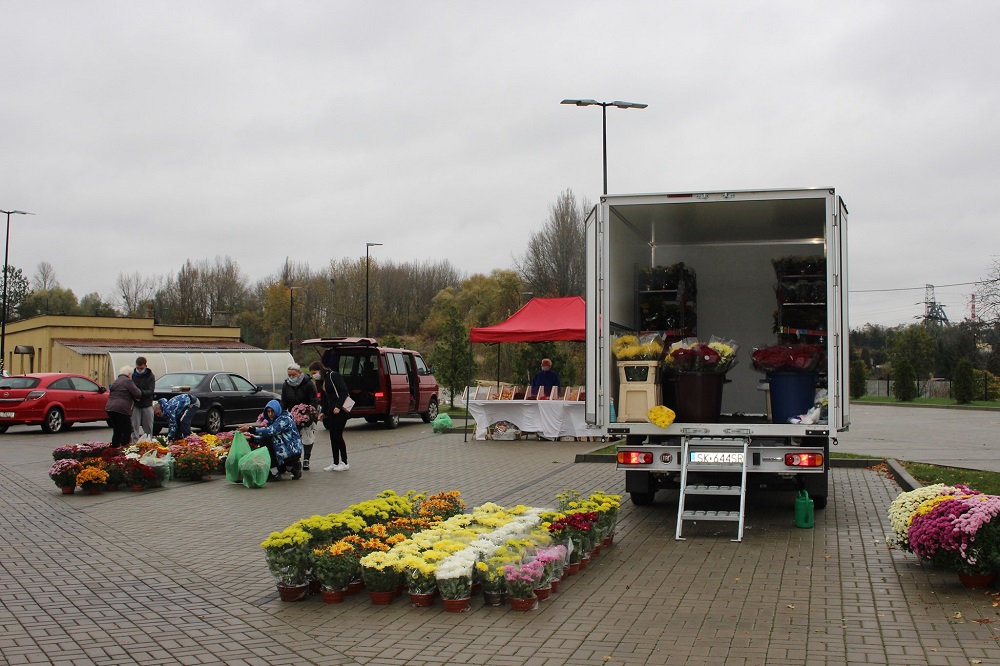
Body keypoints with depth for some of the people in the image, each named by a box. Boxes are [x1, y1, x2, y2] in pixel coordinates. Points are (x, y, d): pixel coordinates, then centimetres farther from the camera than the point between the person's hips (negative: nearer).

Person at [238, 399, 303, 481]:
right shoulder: (275, 420, 13)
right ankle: (293, 467, 15)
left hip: (292, 451, -10)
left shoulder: (284, 419, -17)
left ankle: (275, 474, -17)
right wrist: (253, 437, -3)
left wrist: (250, 429, -32)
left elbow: (270, 431, -29)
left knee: (266, 440, -19)